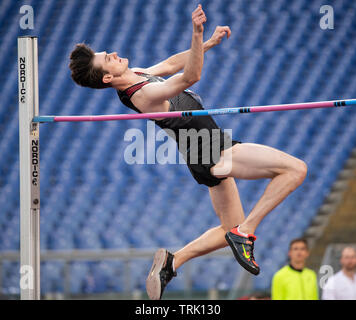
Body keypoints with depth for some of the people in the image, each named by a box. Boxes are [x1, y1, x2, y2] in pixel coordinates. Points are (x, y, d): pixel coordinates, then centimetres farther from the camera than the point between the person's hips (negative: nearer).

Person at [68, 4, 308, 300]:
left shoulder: (136, 76, 3)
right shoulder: (144, 94, -25)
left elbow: (172, 64, 18)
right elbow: (190, 76, -36)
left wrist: (209, 43, 14)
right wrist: (197, 33, -47)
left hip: (210, 154, 10)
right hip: (213, 153, -10)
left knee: (231, 228, 21)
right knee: (295, 169, -16)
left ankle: (172, 261, 16)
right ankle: (244, 232, -14)